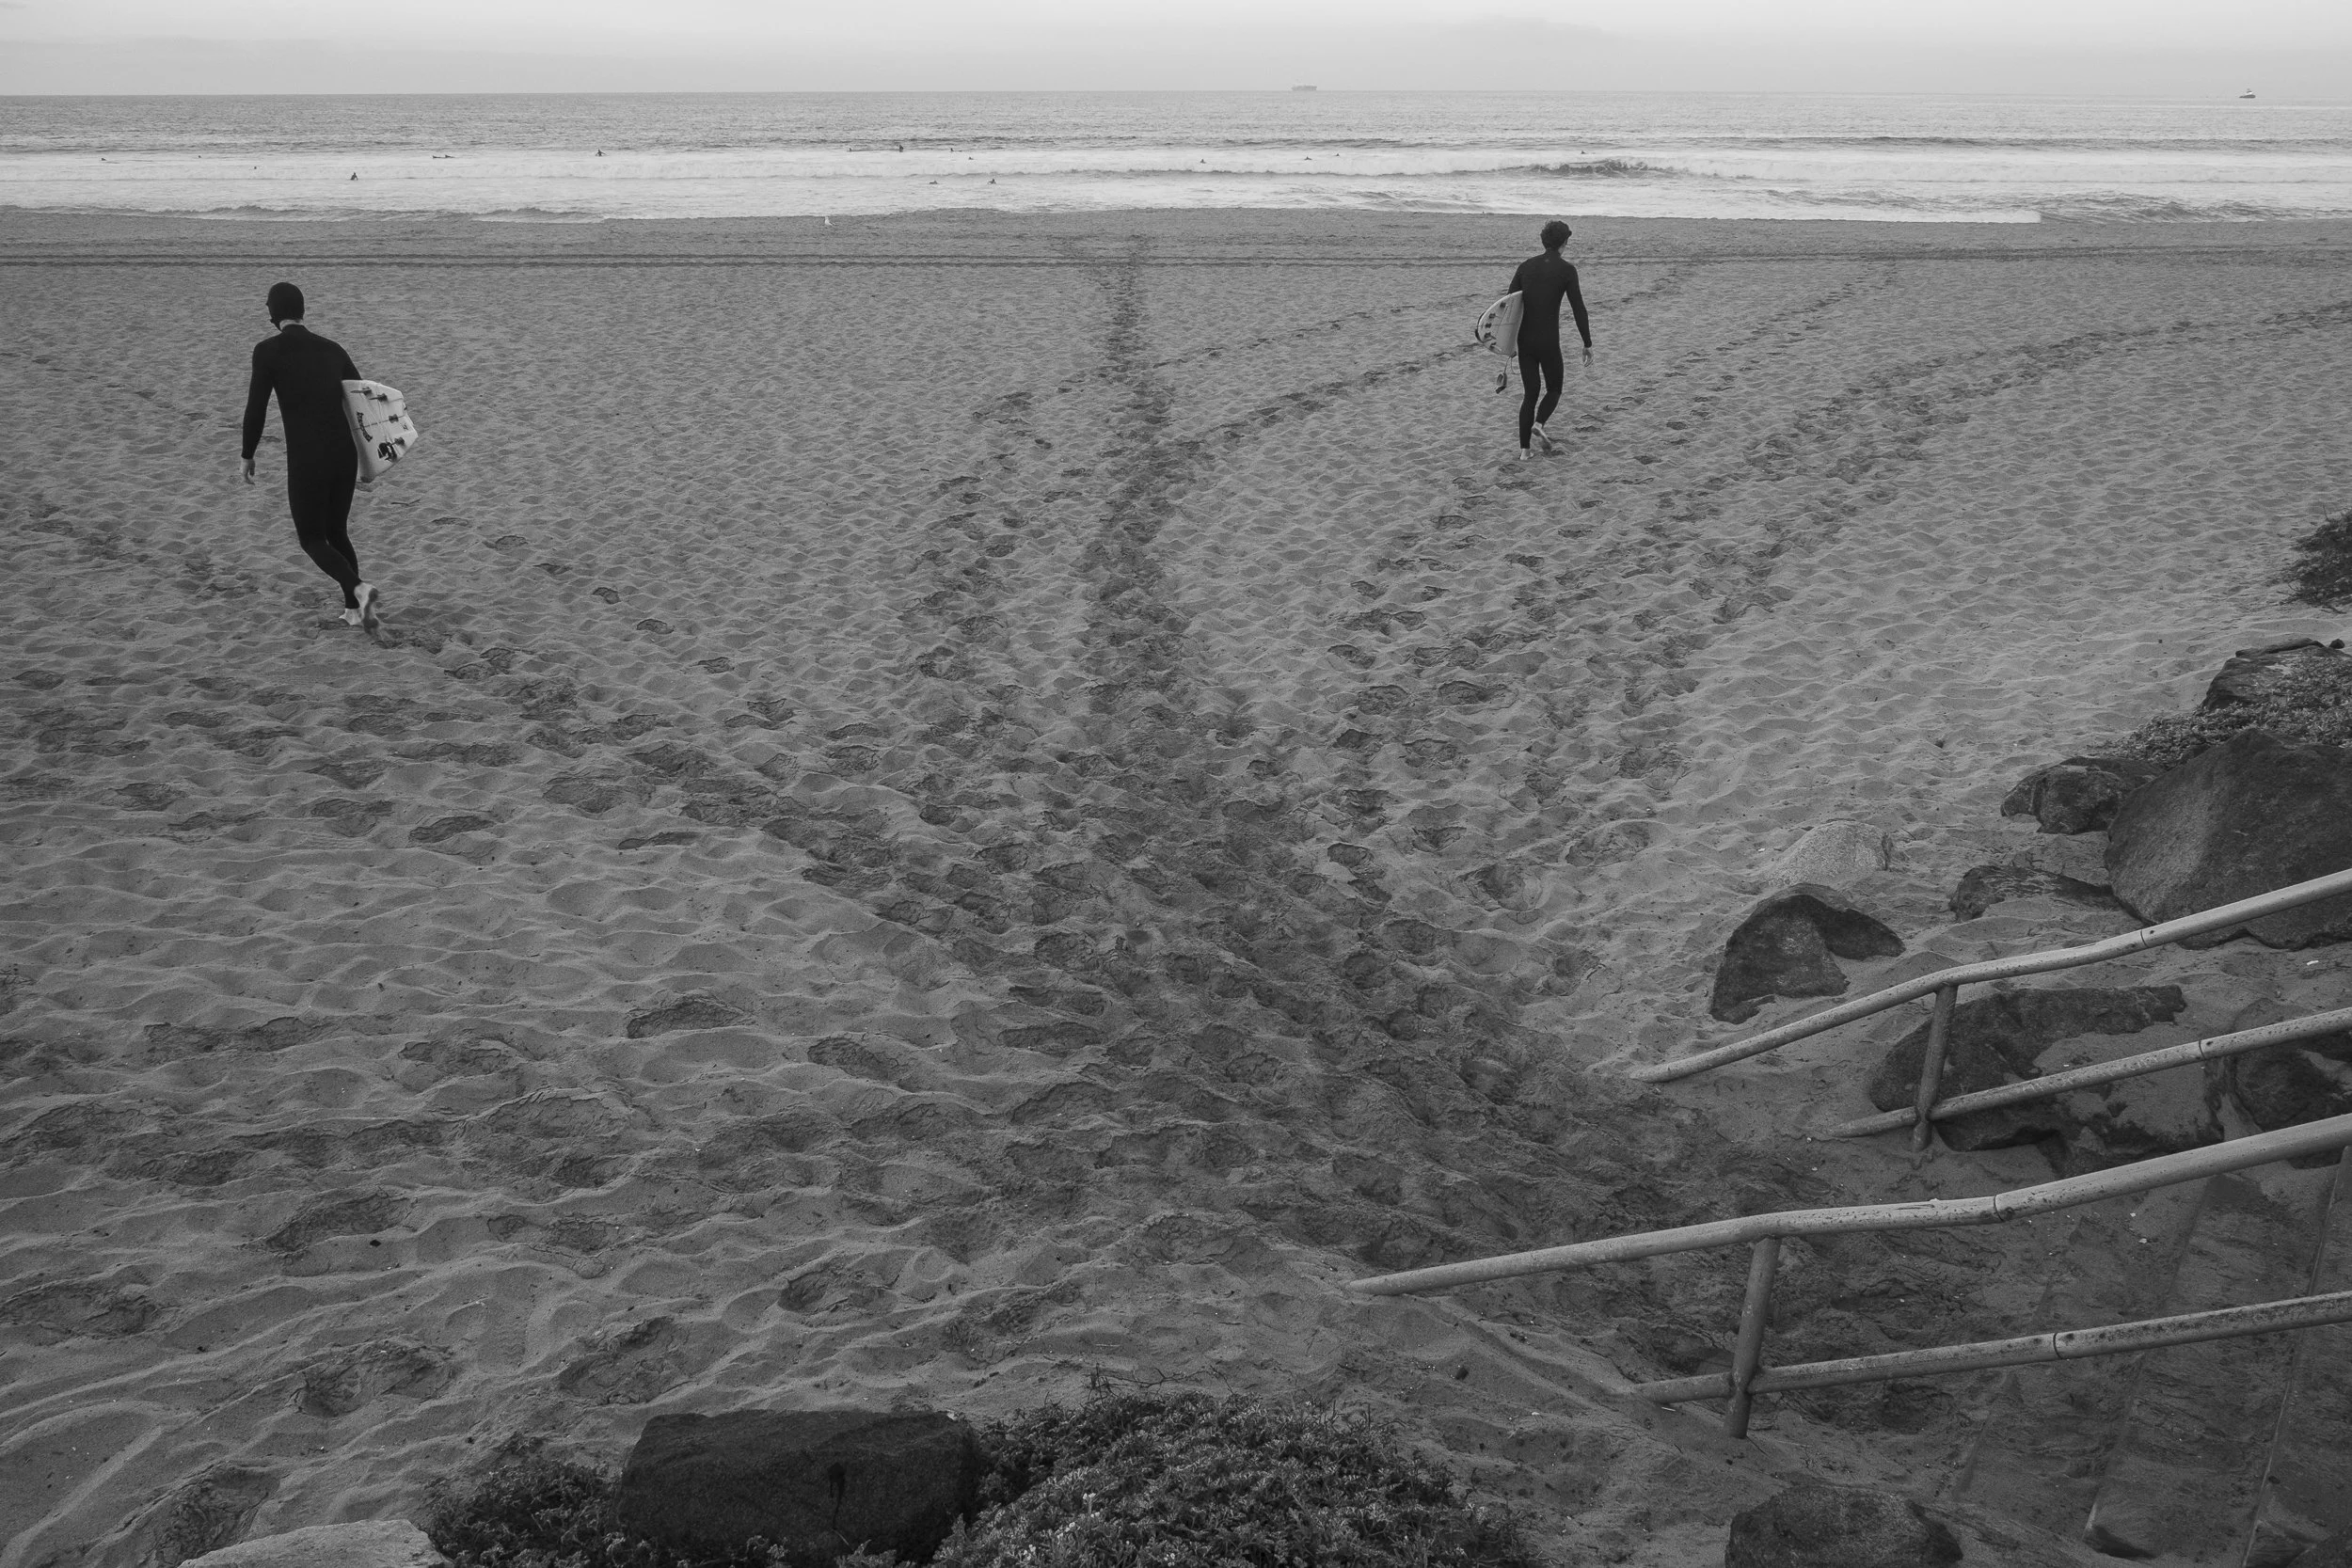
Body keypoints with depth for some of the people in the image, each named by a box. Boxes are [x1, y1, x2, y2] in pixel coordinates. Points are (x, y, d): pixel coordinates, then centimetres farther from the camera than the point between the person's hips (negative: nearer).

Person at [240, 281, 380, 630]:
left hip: (306, 460, -5)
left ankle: (359, 589, -16)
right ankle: (354, 610, 19)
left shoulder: (268, 350, -6)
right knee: (337, 533, 23)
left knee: (312, 539, 10)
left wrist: (247, 455, 7)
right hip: (345, 454, 5)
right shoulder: (332, 348, 10)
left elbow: (256, 409, -7)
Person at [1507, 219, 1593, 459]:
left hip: (1524, 341, 4)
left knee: (1529, 394, 12)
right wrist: (1587, 344, -1)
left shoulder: (1526, 266, 6)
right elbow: (1578, 309, -8)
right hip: (1549, 343, -4)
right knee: (1554, 389, 17)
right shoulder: (1566, 269, -6)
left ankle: (1524, 449, 6)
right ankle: (1539, 424, -10)